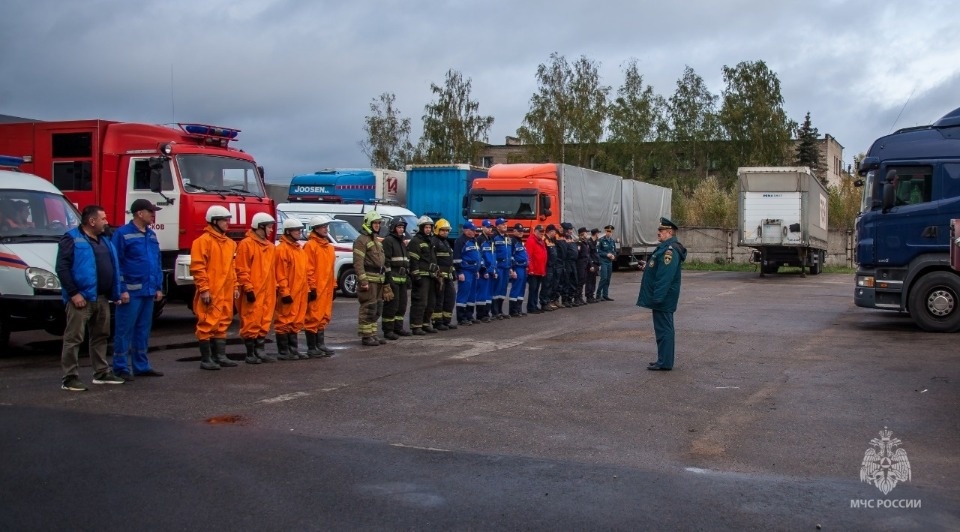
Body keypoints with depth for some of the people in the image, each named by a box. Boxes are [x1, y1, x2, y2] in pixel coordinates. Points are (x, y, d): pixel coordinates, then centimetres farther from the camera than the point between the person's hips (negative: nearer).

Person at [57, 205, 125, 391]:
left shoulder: (104, 241, 18)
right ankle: (69, 378, -3)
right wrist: (73, 293, -20)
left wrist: (115, 293, 12)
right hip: (82, 298, -8)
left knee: (100, 336, 15)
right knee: (73, 338, -6)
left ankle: (102, 373, 24)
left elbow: (113, 267, 20)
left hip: (102, 298, 8)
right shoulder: (72, 239, -7)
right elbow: (62, 268, -15)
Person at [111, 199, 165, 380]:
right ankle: (121, 368, 4)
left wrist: (158, 287, 12)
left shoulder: (151, 235, 14)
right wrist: (122, 289, -15)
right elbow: (116, 263, -11)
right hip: (131, 292, -7)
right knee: (125, 330, -2)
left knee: (143, 330, 12)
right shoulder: (122, 234, -8)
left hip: (148, 292, 7)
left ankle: (141, 366, 20)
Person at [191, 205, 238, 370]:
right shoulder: (203, 241, -8)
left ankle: (220, 356, 20)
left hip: (226, 293, 8)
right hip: (210, 293, -8)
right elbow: (197, 267, -13)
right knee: (207, 324, -4)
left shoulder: (229, 243, 16)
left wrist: (235, 287, 16)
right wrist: (204, 289, -17)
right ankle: (206, 359, 2)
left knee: (222, 324, 12)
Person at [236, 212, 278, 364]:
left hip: (268, 292, 8)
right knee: (251, 323, -4)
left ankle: (260, 351, 19)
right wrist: (248, 288, -15)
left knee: (264, 323, 11)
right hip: (253, 293, -8)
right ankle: (250, 354, 2)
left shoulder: (271, 246, 17)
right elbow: (241, 270, -12)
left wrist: (275, 287, 15)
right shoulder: (246, 244, -7)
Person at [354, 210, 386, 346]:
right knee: (368, 309, -8)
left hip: (378, 279, 9)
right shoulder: (361, 240, -10)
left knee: (377, 309, 12)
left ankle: (372, 334, 20)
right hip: (368, 279, -9)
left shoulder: (377, 241, 20)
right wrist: (363, 281, -23)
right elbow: (358, 262, -17)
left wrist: (384, 275, 21)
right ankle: (365, 336, -3)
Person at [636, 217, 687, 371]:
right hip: (662, 297, 11)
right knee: (663, 329, 15)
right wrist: (649, 266, 13)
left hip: (663, 298, -11)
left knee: (664, 329, -5)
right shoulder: (666, 247, 15)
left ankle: (664, 363, -1)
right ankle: (663, 360, 23)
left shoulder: (670, 250, -21)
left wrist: (657, 297, -27)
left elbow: (666, 276, -27)